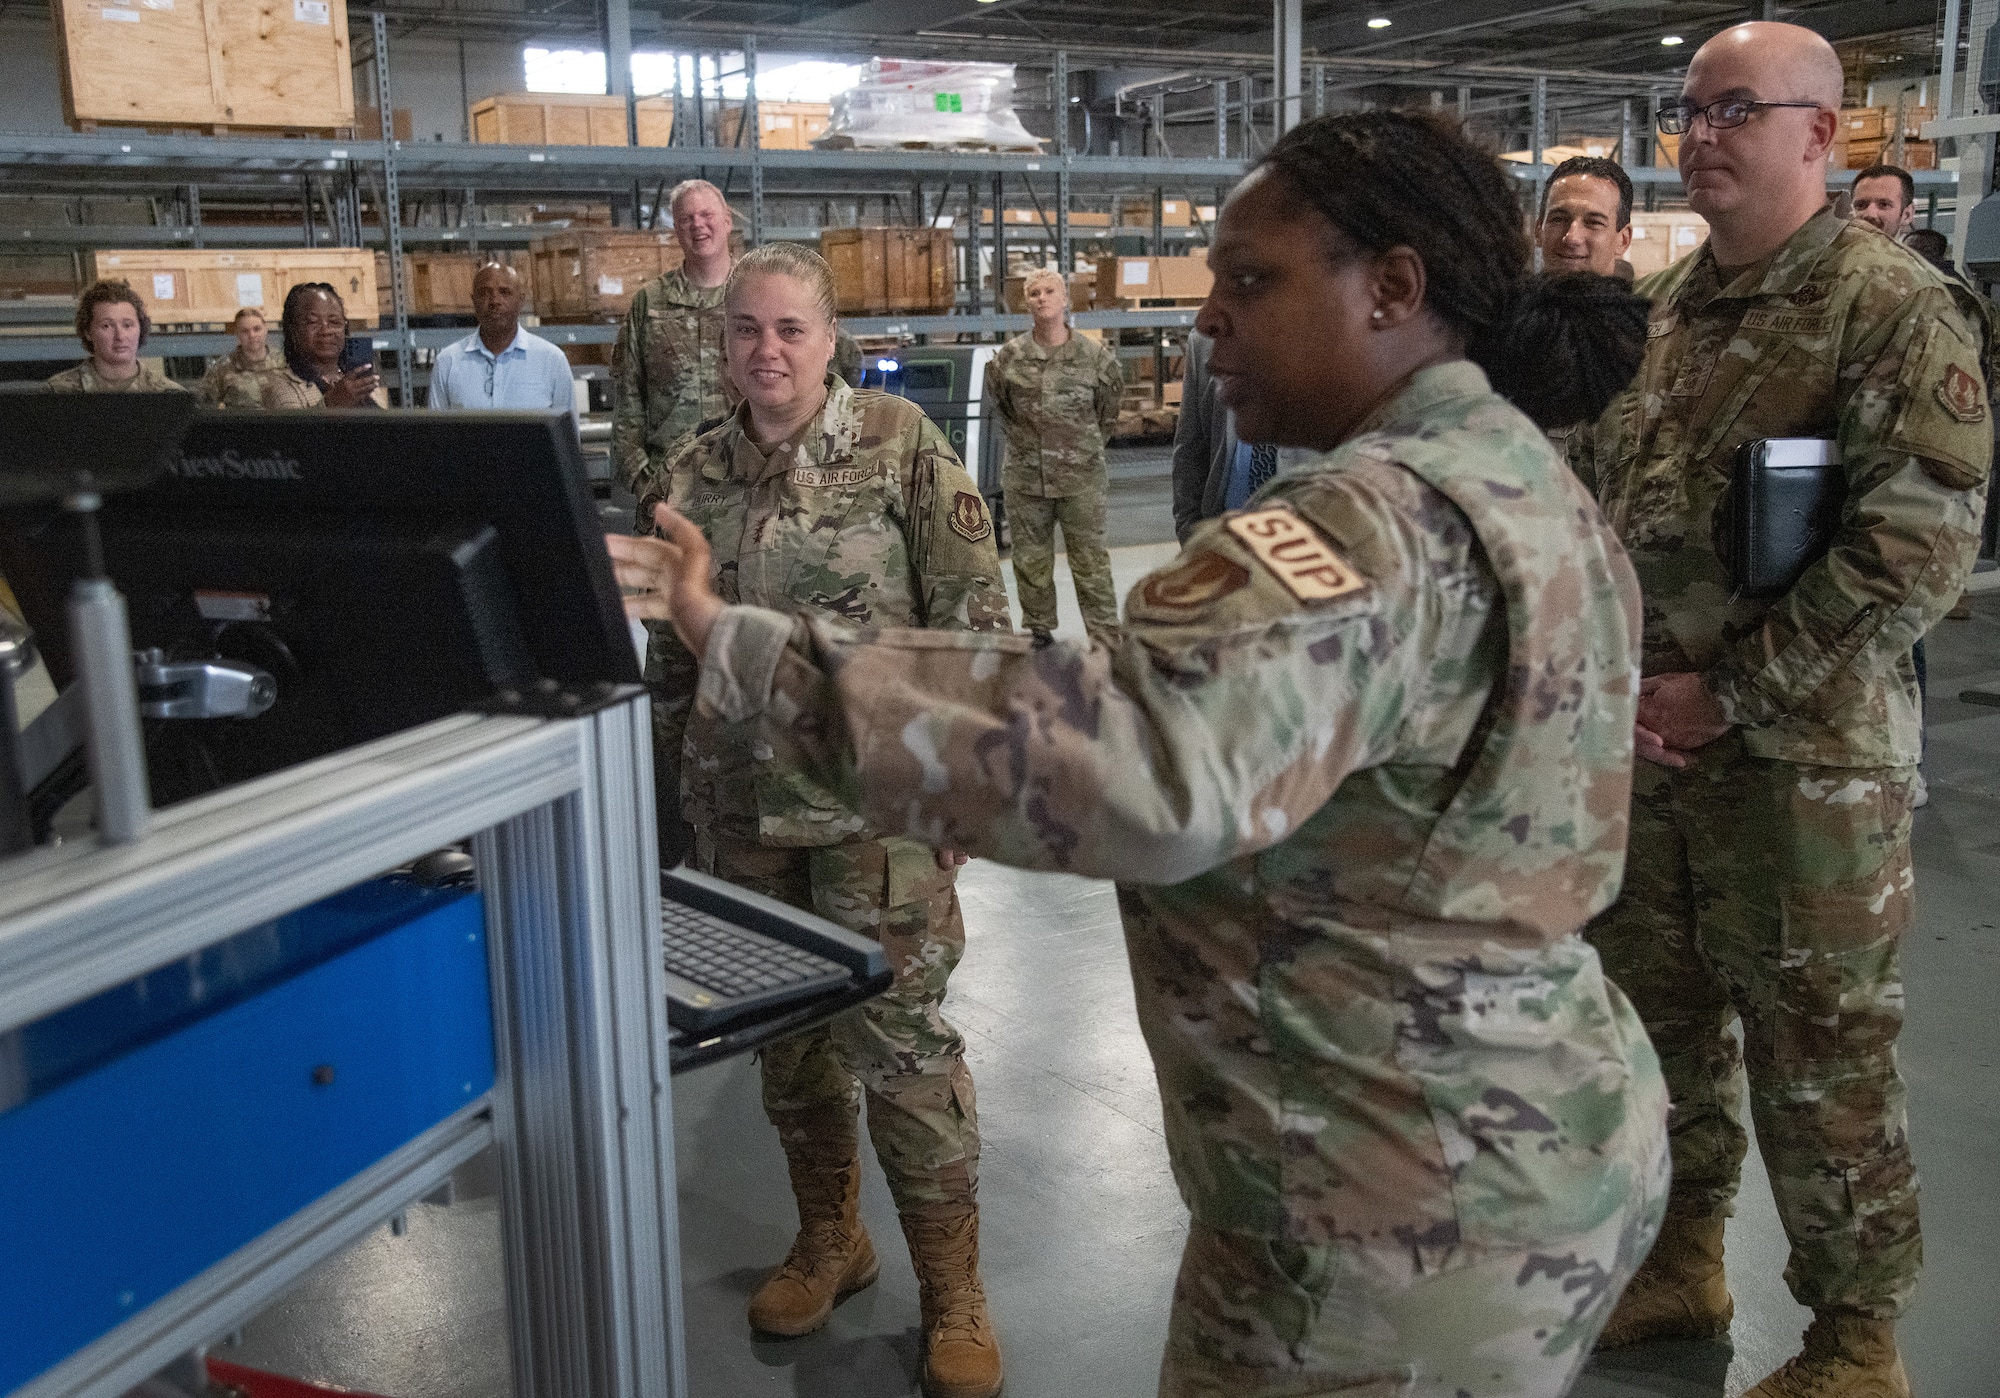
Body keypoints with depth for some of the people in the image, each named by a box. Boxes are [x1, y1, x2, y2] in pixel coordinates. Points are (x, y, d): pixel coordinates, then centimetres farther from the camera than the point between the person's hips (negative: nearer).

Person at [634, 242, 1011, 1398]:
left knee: (900, 1034, -1)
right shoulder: (694, 475, 6)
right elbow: (667, 649, 13)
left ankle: (954, 1292, 16)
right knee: (786, 1030, 15)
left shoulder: (901, 445, -6)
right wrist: (672, 782, 13)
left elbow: (973, 619, -7)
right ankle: (829, 1238, 37)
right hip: (742, 805, 5)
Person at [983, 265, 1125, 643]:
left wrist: (1087, 446, 9)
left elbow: (1110, 412, 11)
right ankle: (1038, 633, 25)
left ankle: (1105, 637, 9)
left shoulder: (1095, 357, -2)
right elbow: (999, 407, 16)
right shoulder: (1008, 358, 0)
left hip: (1082, 477, -2)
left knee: (1091, 562, 1)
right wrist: (1024, 440, 12)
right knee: (1031, 563, 10)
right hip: (1024, 478, 2)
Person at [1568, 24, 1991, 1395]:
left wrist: (1727, 692, -17)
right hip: (1637, 739, 7)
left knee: (1821, 1060, 5)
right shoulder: (1651, 311, 9)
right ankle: (1681, 1260, 38)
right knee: (1656, 1013, 18)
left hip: (1805, 754, -6)